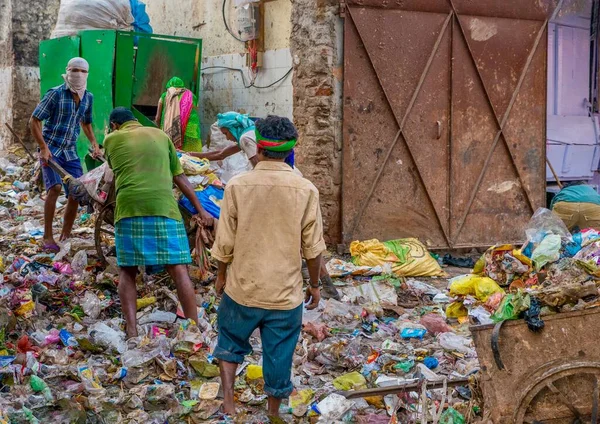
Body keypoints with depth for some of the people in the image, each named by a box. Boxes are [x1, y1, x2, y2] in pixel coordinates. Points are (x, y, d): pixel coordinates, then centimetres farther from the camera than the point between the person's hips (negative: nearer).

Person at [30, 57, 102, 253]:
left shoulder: (88, 97, 5)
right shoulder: (55, 94, -12)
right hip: (51, 148, -6)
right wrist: (43, 147, -18)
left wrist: (94, 144, 12)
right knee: (54, 187, -23)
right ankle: (47, 237, -16)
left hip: (70, 151, 6)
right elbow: (34, 121, -10)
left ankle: (66, 236, 15)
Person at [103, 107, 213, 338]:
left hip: (129, 207, 0)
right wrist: (200, 210, 25)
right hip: (163, 206, 0)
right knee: (178, 269, 1)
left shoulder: (111, 139, 17)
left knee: (127, 271, 10)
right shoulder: (160, 135, 21)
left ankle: (131, 331, 2)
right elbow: (180, 177, 21)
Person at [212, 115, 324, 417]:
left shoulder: (238, 186, -10)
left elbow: (225, 241, -5)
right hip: (286, 292, 0)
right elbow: (313, 247, -5)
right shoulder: (305, 190, -10)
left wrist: (221, 275, 13)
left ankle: (228, 402, 17)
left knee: (231, 342, 24)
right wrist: (315, 284, 9)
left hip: (243, 288, 0)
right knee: (278, 354, 14)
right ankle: (273, 413, 28)